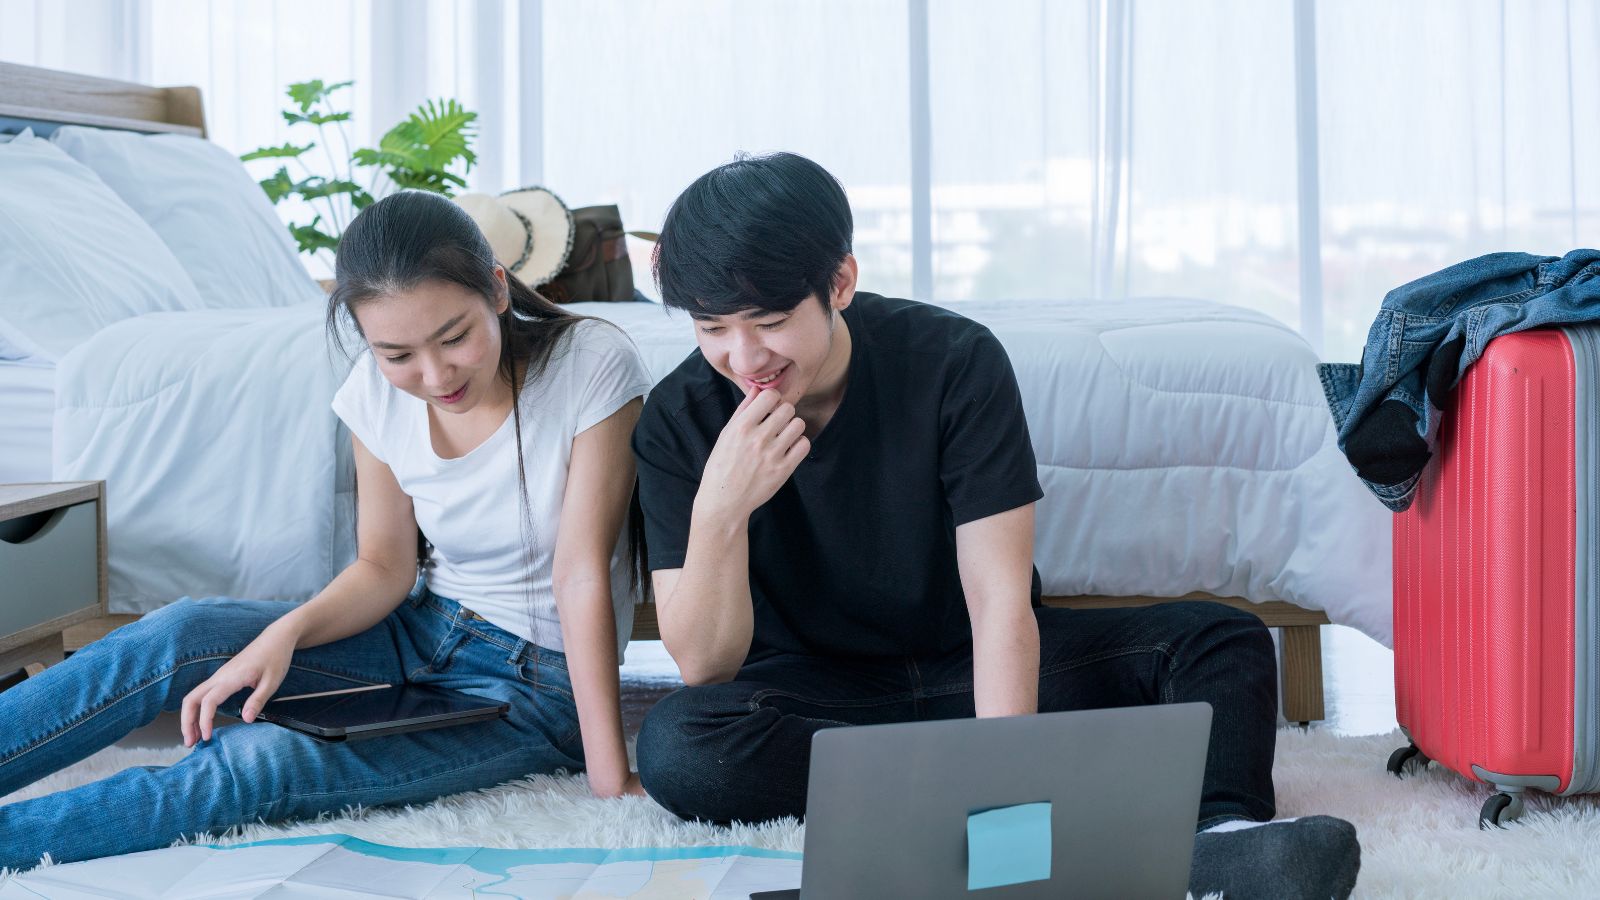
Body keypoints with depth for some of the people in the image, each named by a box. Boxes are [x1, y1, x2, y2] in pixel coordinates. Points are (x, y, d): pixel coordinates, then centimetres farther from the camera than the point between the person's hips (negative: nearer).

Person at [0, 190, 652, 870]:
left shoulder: (592, 364, -22)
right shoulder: (379, 390, -7)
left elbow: (583, 573, -21)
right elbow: (385, 568, 0)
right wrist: (285, 631, -20)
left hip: (541, 684, -5)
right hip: (423, 634, 5)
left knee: (258, 764, -25)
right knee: (177, 636, -18)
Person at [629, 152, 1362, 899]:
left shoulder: (955, 363, -17)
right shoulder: (679, 421, -14)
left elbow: (1001, 603, -22)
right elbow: (704, 666, -16)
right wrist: (718, 509, -34)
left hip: (970, 669, 1)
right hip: (813, 696, 0)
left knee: (1219, 641, -17)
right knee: (674, 745, -33)